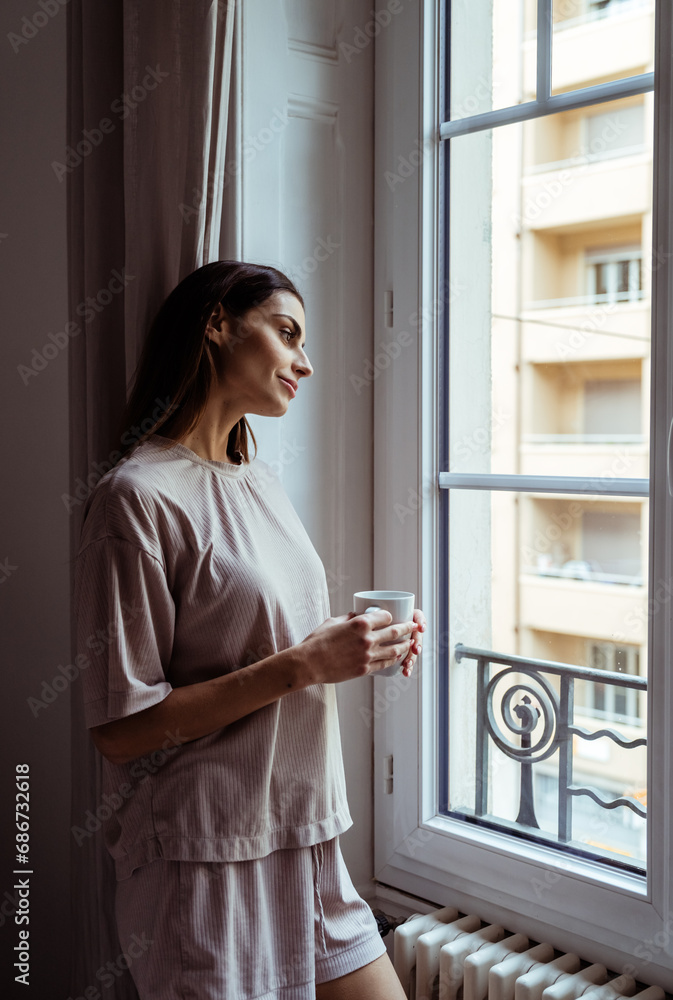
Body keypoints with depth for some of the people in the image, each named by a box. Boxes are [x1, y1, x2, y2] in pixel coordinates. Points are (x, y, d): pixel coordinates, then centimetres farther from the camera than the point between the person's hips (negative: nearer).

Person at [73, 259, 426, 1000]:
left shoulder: (259, 482, 10)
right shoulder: (138, 496, -16)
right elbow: (120, 729, -18)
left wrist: (358, 646, 0)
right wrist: (301, 666, -21)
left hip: (303, 842, 8)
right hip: (205, 860, -7)